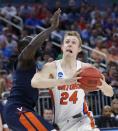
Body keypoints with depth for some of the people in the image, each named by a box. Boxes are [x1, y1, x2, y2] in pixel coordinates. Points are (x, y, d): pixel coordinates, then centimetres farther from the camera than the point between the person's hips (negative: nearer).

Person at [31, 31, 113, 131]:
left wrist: (101, 85, -24)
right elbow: (34, 82, -29)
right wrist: (65, 81, -41)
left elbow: (110, 93, 1)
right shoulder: (52, 67, -8)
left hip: (81, 120, -1)